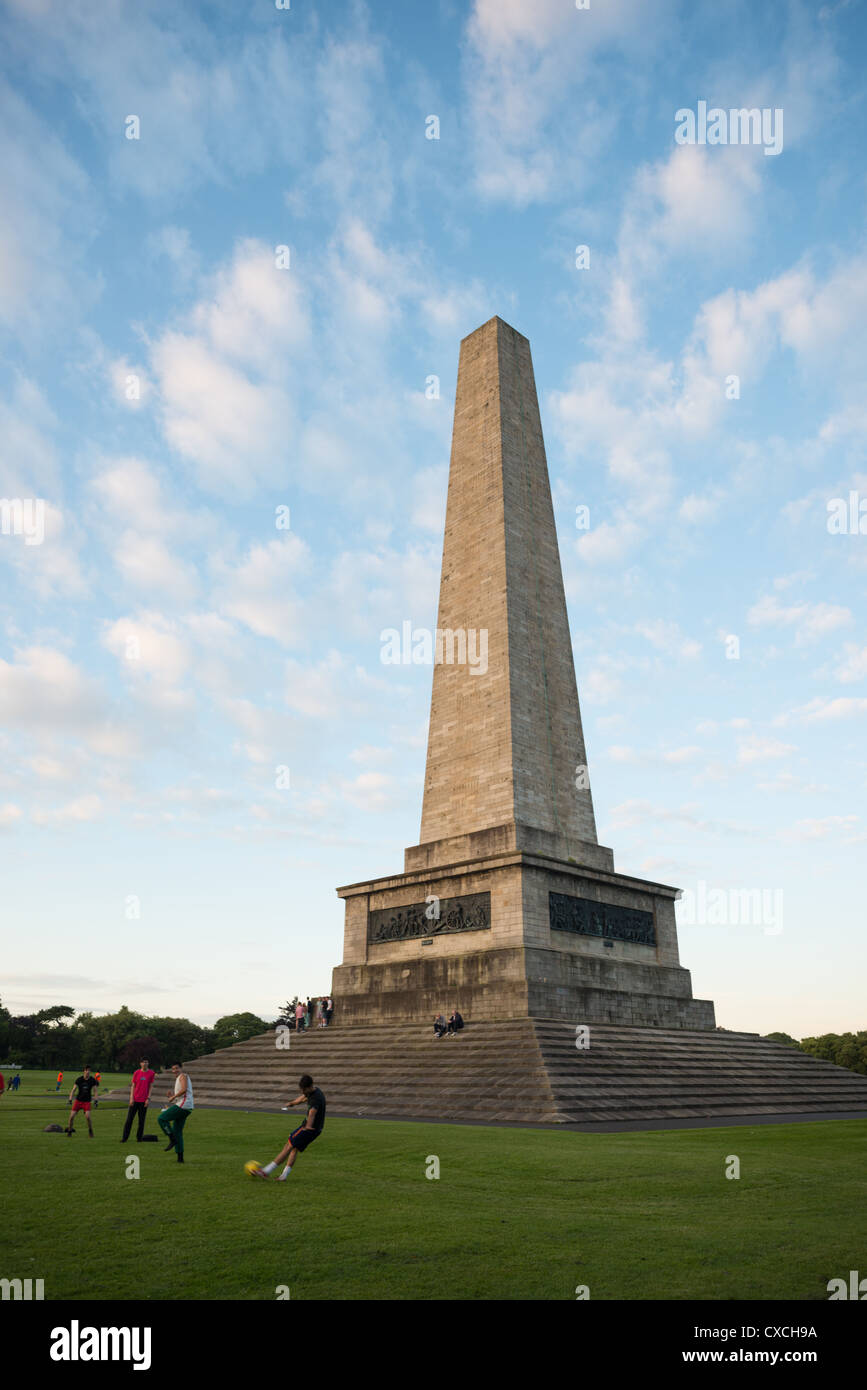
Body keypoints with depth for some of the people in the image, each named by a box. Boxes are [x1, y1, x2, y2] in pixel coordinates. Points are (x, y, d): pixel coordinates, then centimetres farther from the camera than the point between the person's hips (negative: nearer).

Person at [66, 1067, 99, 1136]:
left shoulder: (92, 1080, -5)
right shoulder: (79, 1079, -5)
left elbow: (95, 1091, 2)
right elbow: (73, 1090, -2)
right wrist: (70, 1099, -13)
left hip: (87, 1101, -1)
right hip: (78, 1100, 1)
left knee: (87, 1116, -18)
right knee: (72, 1116, -8)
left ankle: (90, 1130, 7)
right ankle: (69, 1130, 18)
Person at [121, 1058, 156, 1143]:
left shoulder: (151, 1073, 0)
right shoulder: (136, 1073, 4)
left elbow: (150, 1087, 2)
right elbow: (133, 1086, 5)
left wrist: (148, 1098, -5)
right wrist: (131, 1098, -3)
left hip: (144, 1101, -1)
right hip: (135, 1099, 1)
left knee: (141, 1120, 3)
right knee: (129, 1119, 0)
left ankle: (139, 1138, 14)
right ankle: (124, 1138, 8)